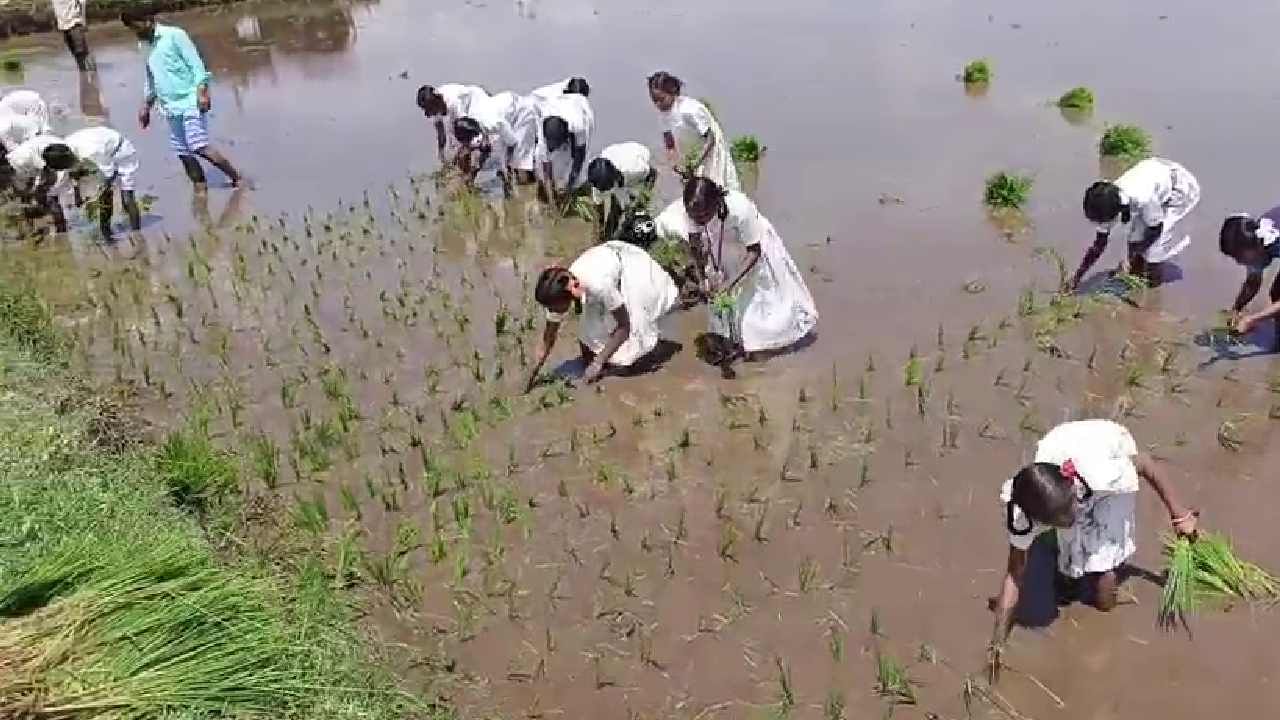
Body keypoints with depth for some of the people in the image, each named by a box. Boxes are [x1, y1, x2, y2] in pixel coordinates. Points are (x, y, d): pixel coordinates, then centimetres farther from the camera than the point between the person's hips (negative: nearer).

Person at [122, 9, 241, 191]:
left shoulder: (174, 35, -3)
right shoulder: (150, 47, 19)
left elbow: (196, 64, -10)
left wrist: (202, 92, -21)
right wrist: (146, 106, 26)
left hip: (190, 102, -8)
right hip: (171, 108, 8)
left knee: (200, 147, -18)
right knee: (183, 153, 3)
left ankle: (237, 179, -7)